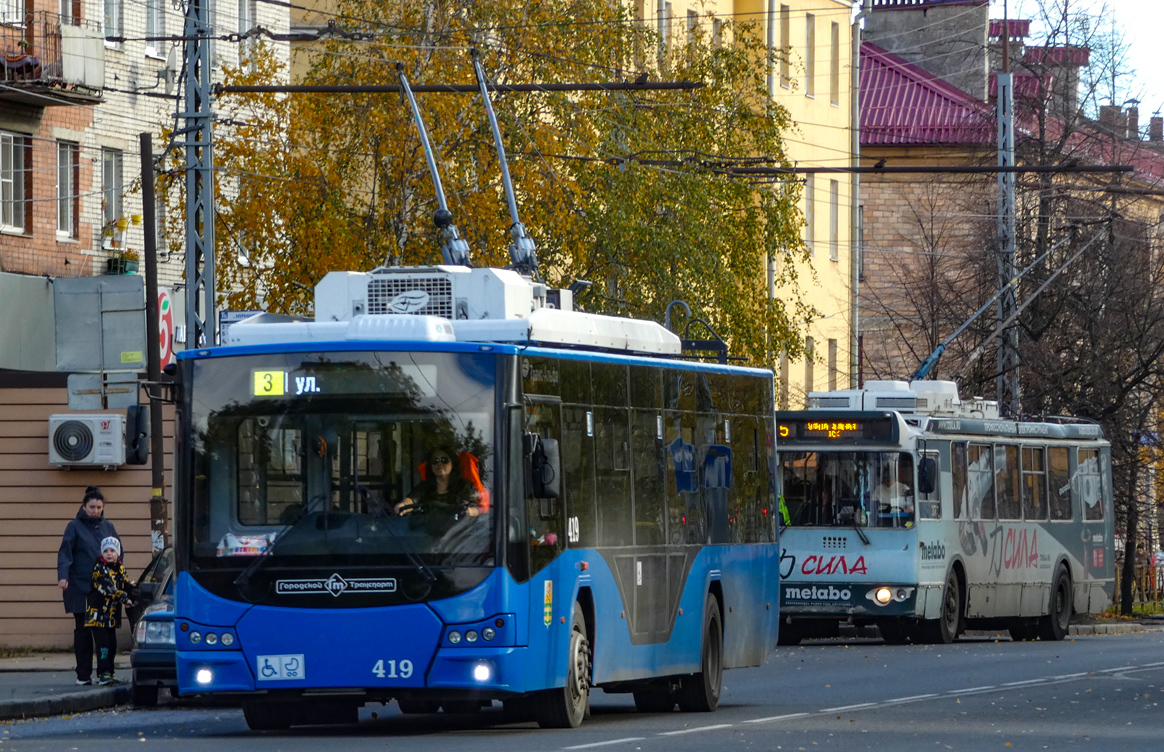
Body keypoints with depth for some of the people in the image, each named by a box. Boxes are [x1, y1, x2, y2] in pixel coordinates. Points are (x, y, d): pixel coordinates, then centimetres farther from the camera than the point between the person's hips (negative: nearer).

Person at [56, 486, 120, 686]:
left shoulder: (107, 527, 11)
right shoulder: (75, 526, 0)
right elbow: (65, 552, -8)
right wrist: (63, 576, -22)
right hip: (80, 587, -3)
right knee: (83, 630, 0)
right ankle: (83, 675, 5)